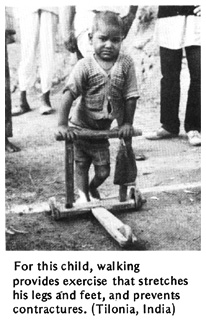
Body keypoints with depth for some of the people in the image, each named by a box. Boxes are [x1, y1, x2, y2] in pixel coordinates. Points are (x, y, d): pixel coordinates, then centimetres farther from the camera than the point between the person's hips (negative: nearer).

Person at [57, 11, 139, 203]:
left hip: (102, 129, 2)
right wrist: (62, 125, -26)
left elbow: (130, 96, -6)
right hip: (80, 126, -2)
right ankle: (83, 195, 32)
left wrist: (127, 123, -5)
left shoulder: (126, 64, -11)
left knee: (103, 171, 10)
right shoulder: (85, 66, -17)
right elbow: (69, 95, -21)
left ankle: (93, 188, 41)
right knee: (81, 166, 11)